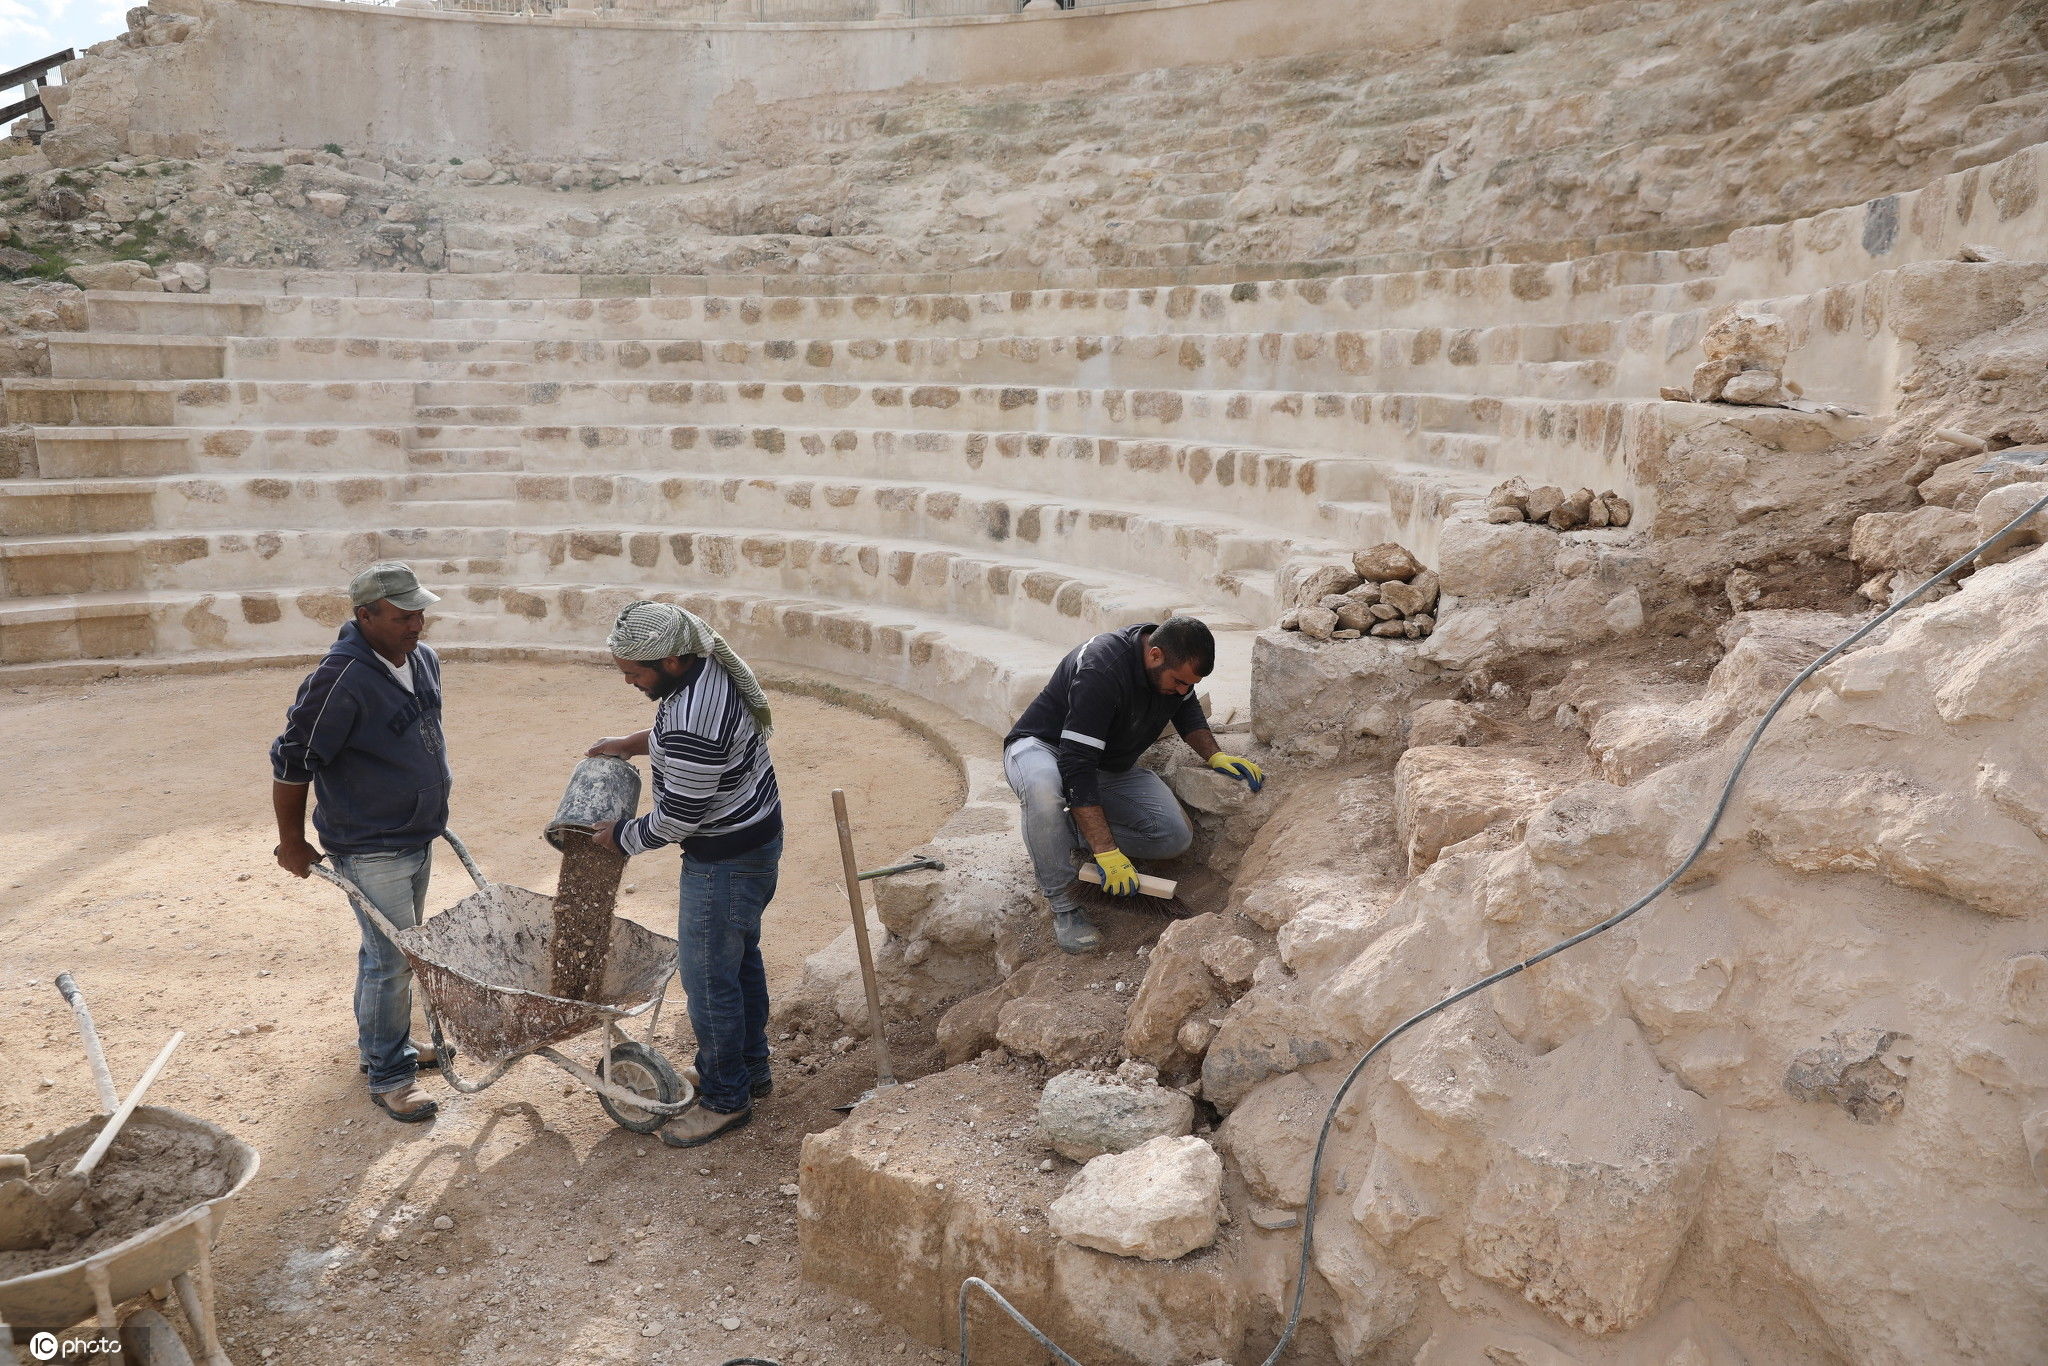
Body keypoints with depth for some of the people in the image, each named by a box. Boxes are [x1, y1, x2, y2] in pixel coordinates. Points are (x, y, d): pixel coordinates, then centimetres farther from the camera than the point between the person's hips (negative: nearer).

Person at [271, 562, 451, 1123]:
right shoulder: (339, 680, -25)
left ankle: (379, 1039, 40)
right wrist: (292, 842, -8)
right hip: (370, 849, -8)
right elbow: (291, 762, -18)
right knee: (393, 959, -1)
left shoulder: (424, 660, 1)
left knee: (392, 949, 22)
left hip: (418, 836, 8)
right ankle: (389, 1077, 13)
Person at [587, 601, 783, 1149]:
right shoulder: (707, 664, -3)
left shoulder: (692, 724, -34)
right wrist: (632, 743, 12)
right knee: (740, 957, 23)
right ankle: (753, 1069, 39)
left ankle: (725, 1098, 20)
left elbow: (676, 819, -23)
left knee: (707, 975, 4)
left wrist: (622, 837, -6)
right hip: (756, 834, 10)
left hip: (726, 858, -10)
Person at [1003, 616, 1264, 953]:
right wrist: (1107, 852, -41)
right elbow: (1076, 767, -38)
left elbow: (1187, 711, 16)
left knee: (1176, 837, -14)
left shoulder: (1175, 666, -9)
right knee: (1043, 789, -44)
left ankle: (1065, 839, 0)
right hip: (1042, 748, -7)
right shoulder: (1101, 670, -35)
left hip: (1112, 767, 7)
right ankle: (1064, 907, -26)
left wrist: (1214, 755, -4)